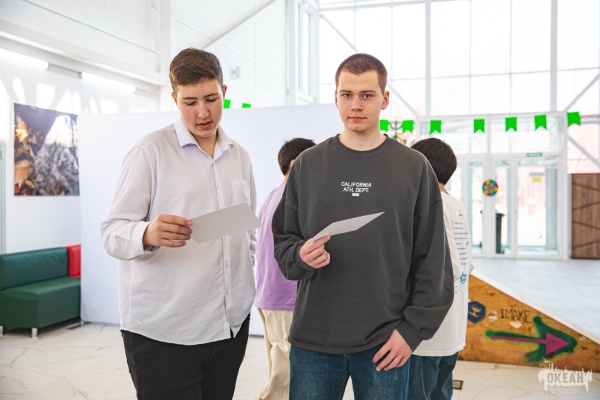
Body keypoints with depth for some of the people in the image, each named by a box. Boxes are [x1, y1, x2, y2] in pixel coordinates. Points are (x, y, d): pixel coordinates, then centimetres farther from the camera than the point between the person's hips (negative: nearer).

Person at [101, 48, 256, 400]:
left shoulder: (240, 156, 11)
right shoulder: (151, 150, -6)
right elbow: (113, 233, -11)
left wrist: (252, 283, 13)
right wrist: (148, 234, -31)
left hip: (231, 324, 5)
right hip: (163, 332, -5)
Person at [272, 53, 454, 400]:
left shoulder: (415, 168, 0)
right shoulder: (307, 165, 4)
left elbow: (433, 261, 0)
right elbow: (283, 240, 8)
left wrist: (413, 329, -6)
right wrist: (300, 255, -13)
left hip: (385, 344, -1)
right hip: (313, 339, 1)